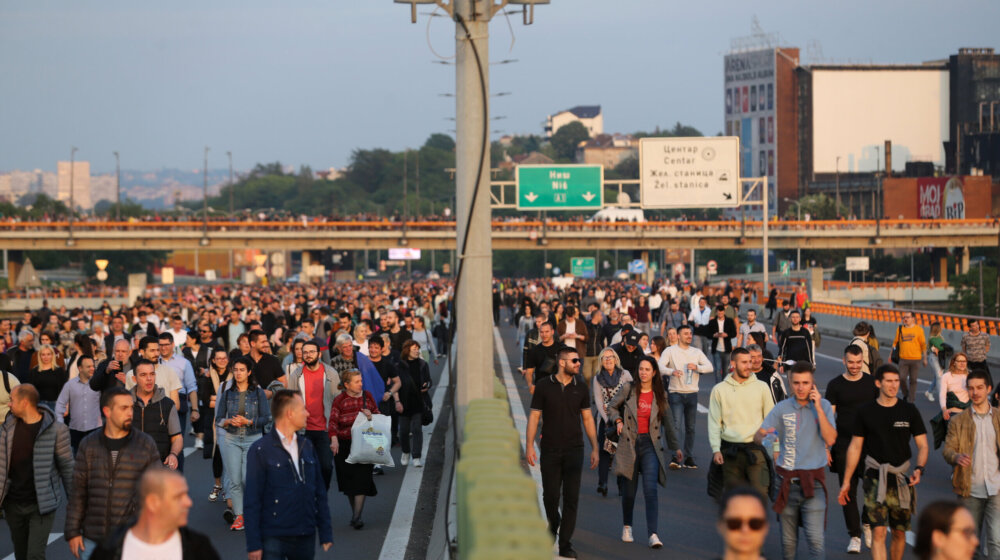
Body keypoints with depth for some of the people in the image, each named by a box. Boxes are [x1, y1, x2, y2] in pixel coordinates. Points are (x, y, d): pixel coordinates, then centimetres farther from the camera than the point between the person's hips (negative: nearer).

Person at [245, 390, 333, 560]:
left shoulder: (306, 446, 12)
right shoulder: (260, 450, -6)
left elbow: (320, 492, 15)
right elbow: (252, 500, -8)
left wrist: (326, 533, 11)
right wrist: (253, 544, -12)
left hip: (305, 539, 5)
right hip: (273, 539, -5)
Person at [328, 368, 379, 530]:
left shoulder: (367, 396, 7)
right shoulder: (339, 400, -2)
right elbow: (333, 421, -10)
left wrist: (371, 416, -8)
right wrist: (334, 439, -26)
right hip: (344, 445, 0)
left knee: (361, 478, -10)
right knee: (348, 479, 7)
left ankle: (357, 516, -10)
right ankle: (355, 512, 24)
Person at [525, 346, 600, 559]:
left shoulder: (580, 388, 4)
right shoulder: (544, 386, -2)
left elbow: (587, 418, 10)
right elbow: (534, 416, -1)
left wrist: (595, 448, 6)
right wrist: (530, 446, -8)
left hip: (574, 449, 1)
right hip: (550, 450, -1)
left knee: (571, 497, -5)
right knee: (550, 495, 3)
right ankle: (553, 523, 35)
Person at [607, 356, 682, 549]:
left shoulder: (659, 396, 6)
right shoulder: (629, 391, 2)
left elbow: (667, 422, 15)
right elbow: (612, 407, 17)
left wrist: (675, 447, 16)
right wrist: (618, 420, -3)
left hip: (650, 445, 0)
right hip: (629, 444, 0)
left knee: (650, 489, -13)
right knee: (629, 489, 8)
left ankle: (652, 534, -19)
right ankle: (627, 527, 31)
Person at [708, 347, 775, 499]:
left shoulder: (762, 387, 7)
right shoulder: (719, 390, 6)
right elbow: (714, 423, 6)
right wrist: (716, 450, -4)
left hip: (755, 449, -1)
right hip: (730, 451, 1)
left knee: (760, 492, -12)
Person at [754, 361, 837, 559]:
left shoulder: (823, 406, 2)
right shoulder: (782, 408, 4)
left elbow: (830, 439, -9)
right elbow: (758, 436, -2)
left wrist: (818, 409, -13)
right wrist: (764, 437, -26)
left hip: (813, 482, -2)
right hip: (787, 481, 2)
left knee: (815, 540, -13)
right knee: (788, 541, 10)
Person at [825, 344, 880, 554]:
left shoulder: (872, 383, 6)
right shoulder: (835, 385, 2)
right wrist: (826, 446, -4)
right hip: (844, 446, -1)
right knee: (848, 491, 0)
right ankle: (855, 536, 8)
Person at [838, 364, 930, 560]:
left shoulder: (909, 410, 3)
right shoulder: (866, 412, 2)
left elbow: (922, 445, 5)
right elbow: (855, 447, 9)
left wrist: (919, 469, -15)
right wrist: (846, 481, 8)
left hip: (901, 478, 2)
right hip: (875, 478, -2)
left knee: (899, 533, 10)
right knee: (878, 532, -13)